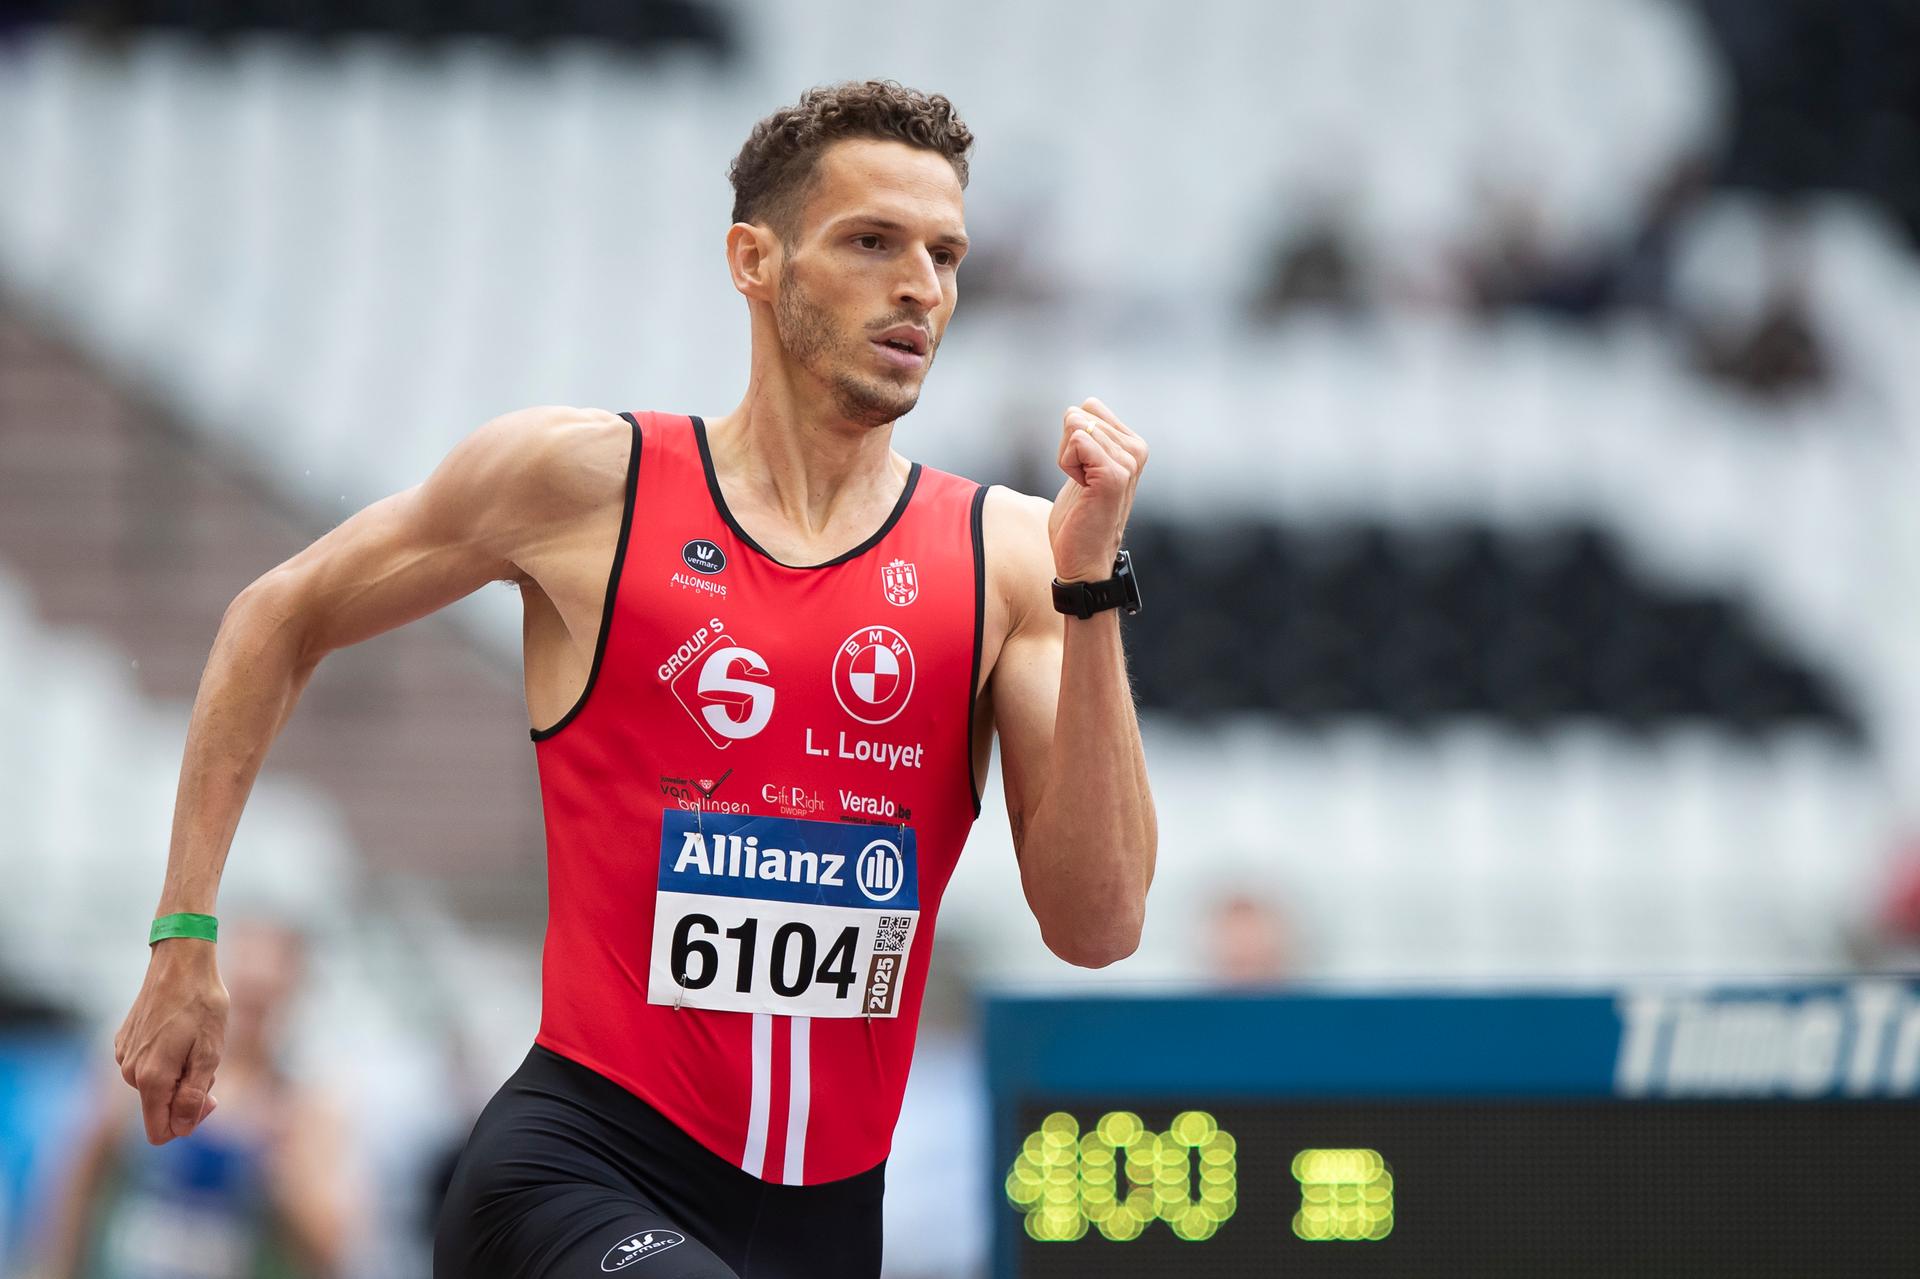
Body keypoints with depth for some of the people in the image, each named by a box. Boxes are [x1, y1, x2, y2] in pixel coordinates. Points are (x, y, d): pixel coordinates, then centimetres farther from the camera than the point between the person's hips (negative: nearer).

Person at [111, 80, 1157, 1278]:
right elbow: (280, 620, 14)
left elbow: (1097, 927, -4)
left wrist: (1090, 586, -10)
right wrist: (185, 940, 11)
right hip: (578, 1174, -4)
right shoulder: (583, 480, -1)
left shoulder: (1004, 553, 3)